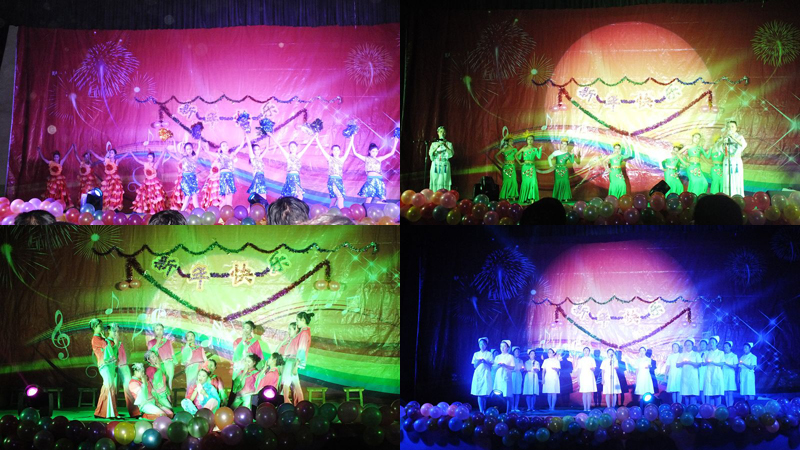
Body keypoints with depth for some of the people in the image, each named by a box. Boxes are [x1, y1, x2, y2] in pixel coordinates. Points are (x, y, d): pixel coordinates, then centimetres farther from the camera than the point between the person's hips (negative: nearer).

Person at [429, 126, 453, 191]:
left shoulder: (449, 144, 11)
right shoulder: (434, 144, 13)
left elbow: (451, 154, -4)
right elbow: (431, 154, 0)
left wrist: (445, 146, -18)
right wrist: (437, 147, -14)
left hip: (444, 165, -1)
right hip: (435, 165, 1)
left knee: (444, 183, -11)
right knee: (435, 182, -8)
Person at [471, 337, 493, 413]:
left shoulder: (489, 354, 10)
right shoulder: (476, 354, 17)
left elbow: (491, 365, 2)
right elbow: (474, 366, 12)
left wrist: (485, 361, -15)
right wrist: (478, 361, -8)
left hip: (485, 375, -2)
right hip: (478, 375, 2)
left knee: (484, 394, -10)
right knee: (479, 393, -8)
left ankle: (483, 410, -3)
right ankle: (481, 411, -9)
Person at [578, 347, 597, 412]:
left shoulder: (592, 359, 9)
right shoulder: (580, 360, 10)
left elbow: (594, 369, 6)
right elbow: (579, 370, 10)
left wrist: (592, 368, -17)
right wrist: (578, 378, 4)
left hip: (590, 377, 0)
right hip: (583, 377, 0)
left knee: (589, 393, -4)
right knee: (584, 393, -3)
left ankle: (589, 407, -3)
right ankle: (585, 407, -3)